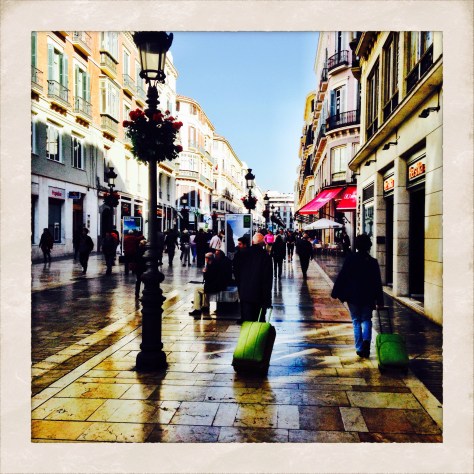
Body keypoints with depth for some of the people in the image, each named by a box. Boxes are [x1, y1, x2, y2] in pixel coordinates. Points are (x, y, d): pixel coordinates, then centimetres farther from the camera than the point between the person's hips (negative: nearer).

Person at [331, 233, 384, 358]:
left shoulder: (350, 258, -6)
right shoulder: (373, 262, -1)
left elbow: (341, 277, -7)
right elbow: (378, 283, 1)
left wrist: (336, 293, 0)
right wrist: (380, 301, 5)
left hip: (353, 297, -1)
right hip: (368, 297, 1)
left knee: (356, 321, 10)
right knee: (366, 320, 15)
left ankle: (359, 348, 8)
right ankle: (366, 340, -10)